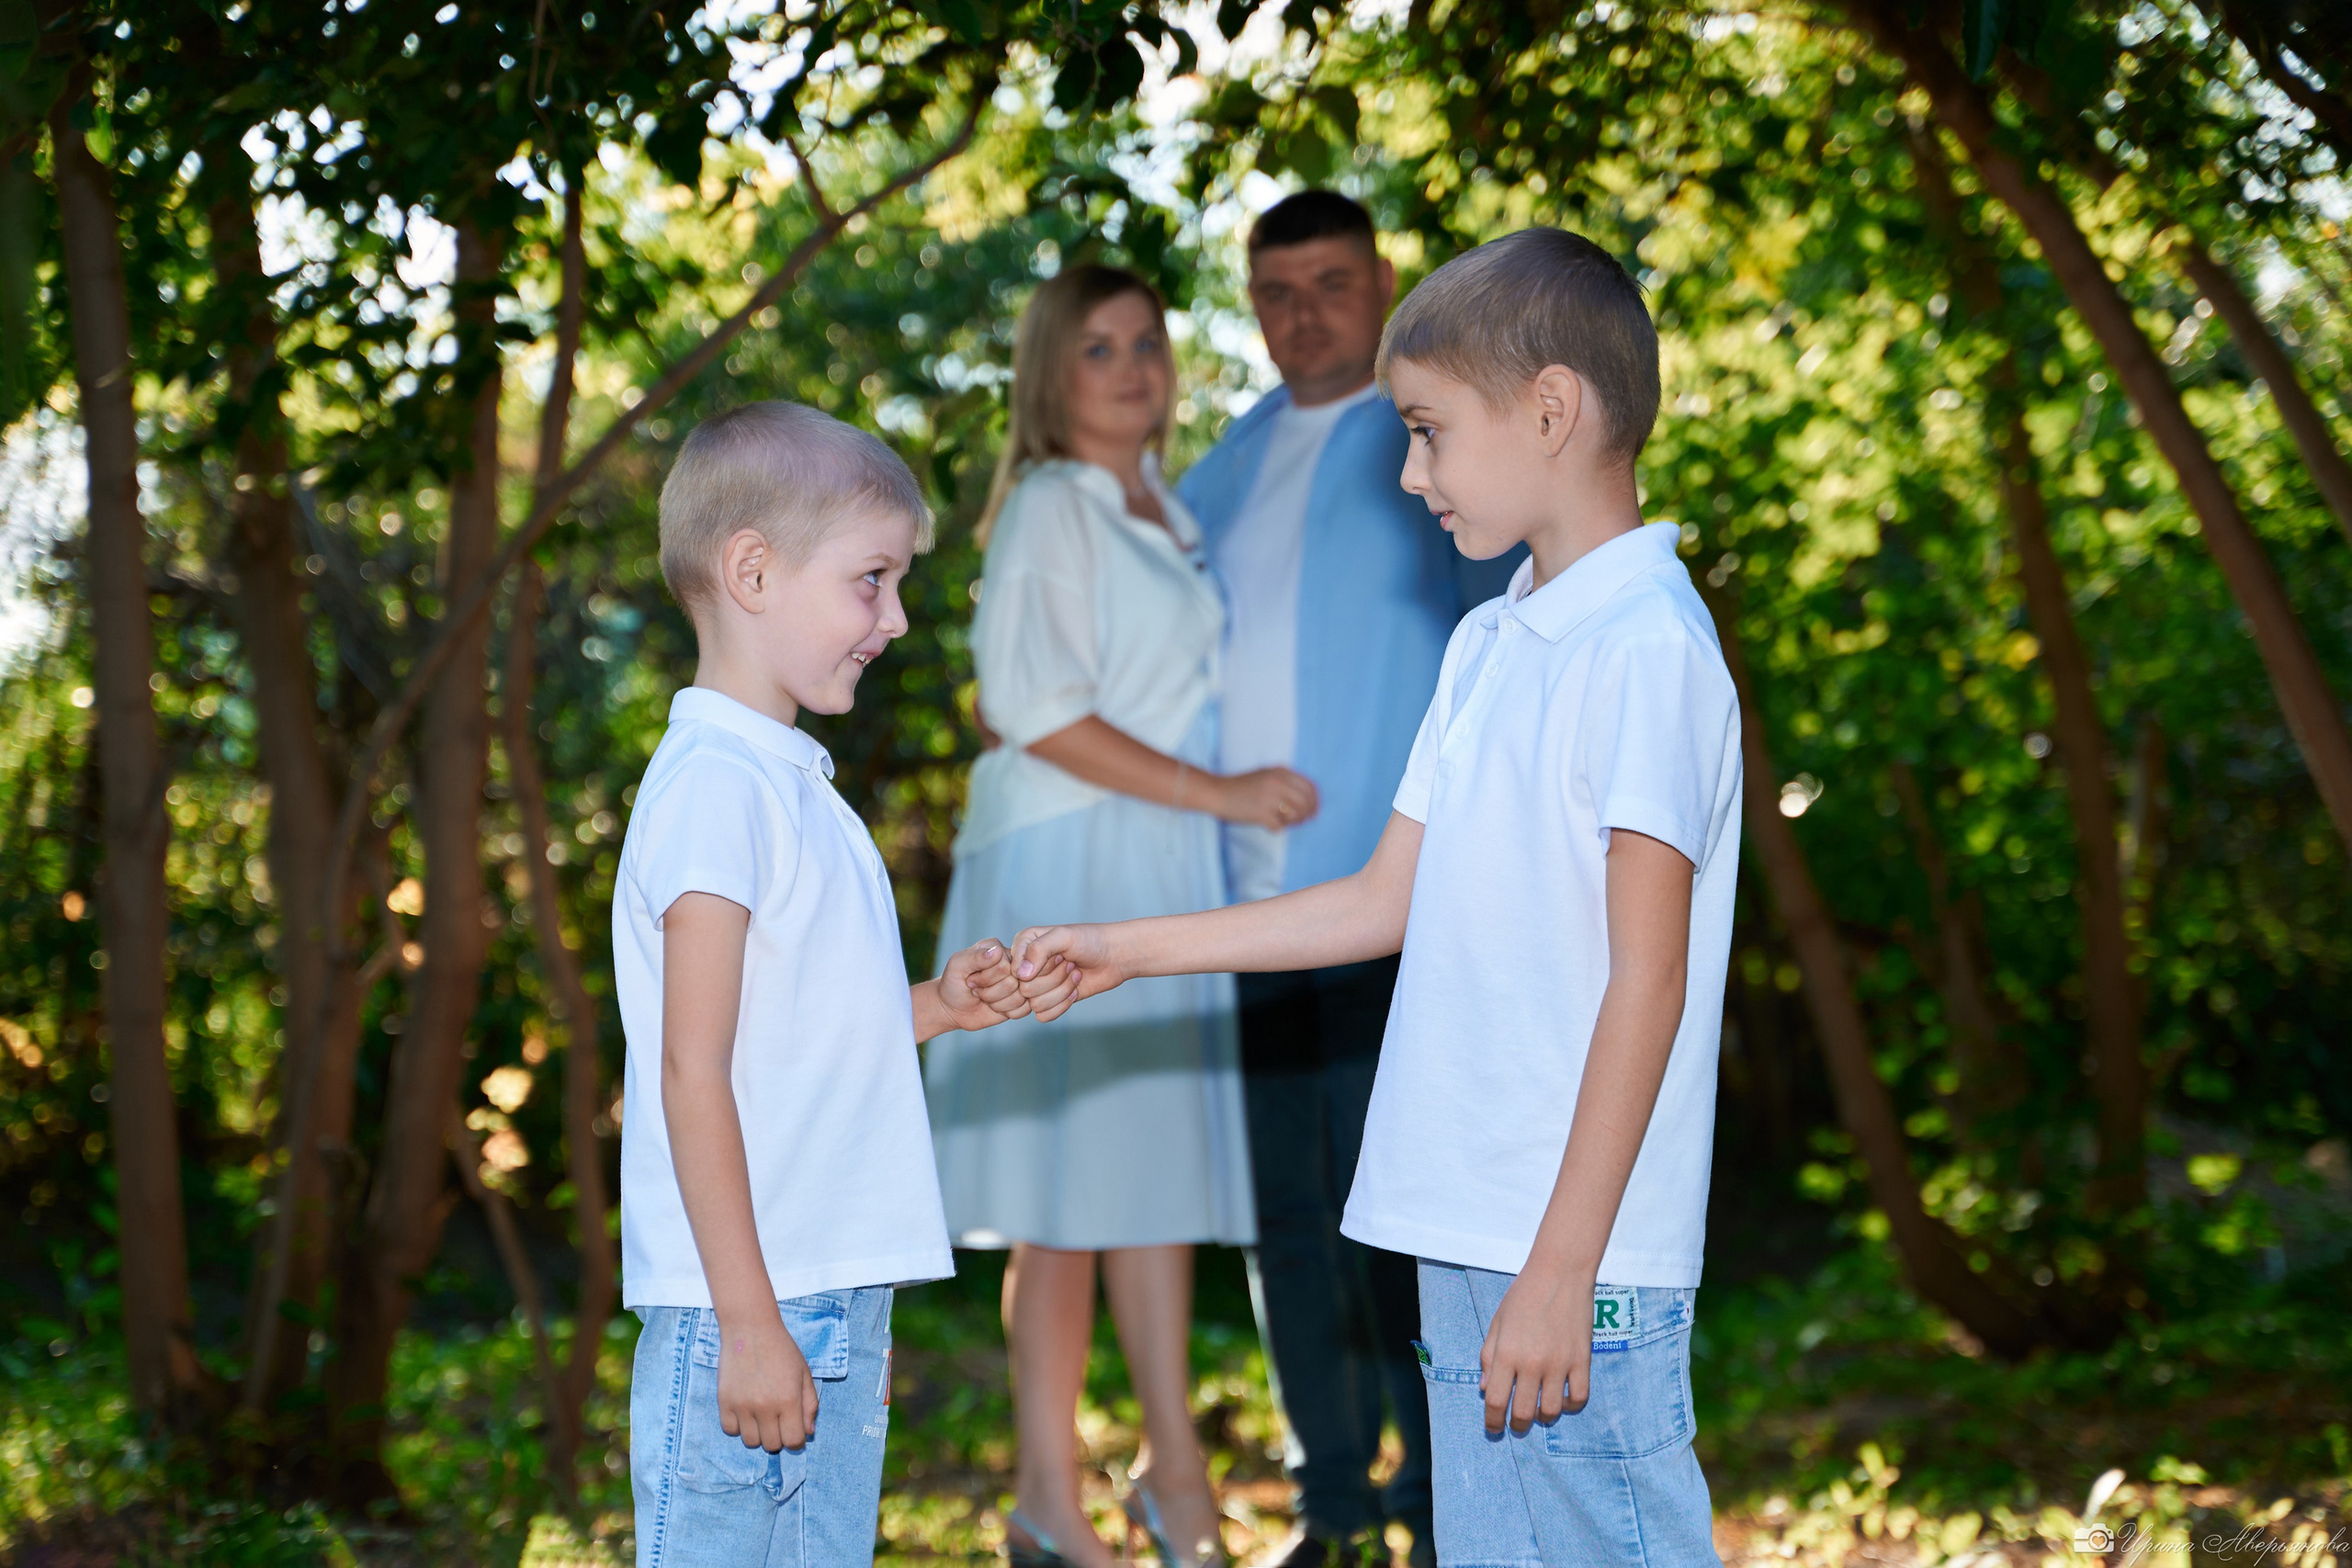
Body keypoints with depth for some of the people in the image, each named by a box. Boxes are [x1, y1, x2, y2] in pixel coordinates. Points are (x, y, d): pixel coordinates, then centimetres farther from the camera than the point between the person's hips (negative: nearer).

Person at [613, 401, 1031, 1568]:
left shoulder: (788, 783, 16)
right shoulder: (716, 784, -13)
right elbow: (694, 1077, -17)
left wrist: (932, 1011, 6)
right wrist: (749, 1325, -19)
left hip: (833, 1307, 9)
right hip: (751, 1310, -9)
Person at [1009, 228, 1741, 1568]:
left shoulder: (1648, 648, -13)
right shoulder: (1492, 646, 16)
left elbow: (1647, 977, -17)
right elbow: (1388, 904, 21)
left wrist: (1560, 1274, -19)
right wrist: (1126, 952, 22)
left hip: (1575, 1264, -9)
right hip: (1469, 1237, 9)